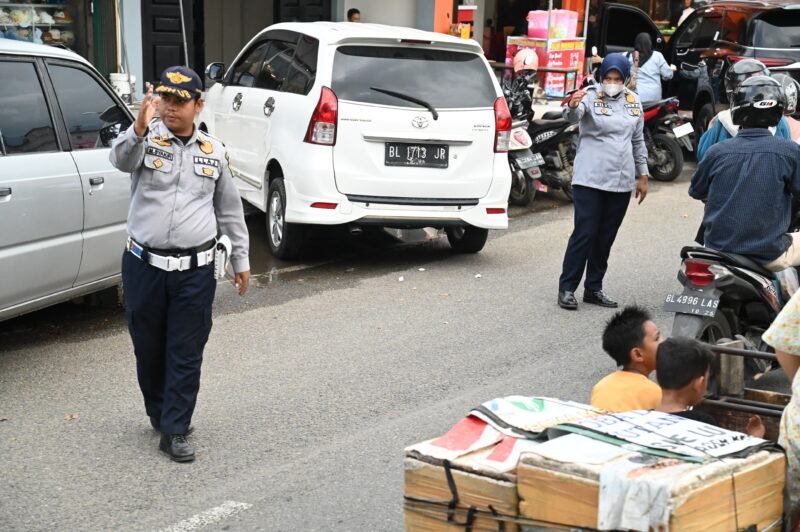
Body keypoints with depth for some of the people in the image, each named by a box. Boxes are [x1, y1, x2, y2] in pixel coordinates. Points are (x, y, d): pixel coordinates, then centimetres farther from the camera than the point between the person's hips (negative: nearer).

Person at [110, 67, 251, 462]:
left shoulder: (214, 152, 6)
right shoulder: (146, 139, -2)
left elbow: (229, 209, 15)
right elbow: (122, 160, -27)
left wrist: (240, 259, 15)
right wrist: (138, 130, -47)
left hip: (195, 270, 1)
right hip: (144, 265, 0)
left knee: (186, 354, 1)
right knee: (148, 348, 13)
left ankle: (174, 431, 8)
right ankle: (159, 413, 35)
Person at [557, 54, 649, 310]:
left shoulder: (633, 102, 10)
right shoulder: (591, 96, -6)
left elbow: (638, 141, 18)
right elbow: (573, 116, -28)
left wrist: (642, 176, 17)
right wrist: (573, 106, -51)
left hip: (621, 182, 5)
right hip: (590, 180, -5)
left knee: (606, 237, 10)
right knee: (584, 234, -8)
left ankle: (594, 288, 19)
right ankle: (567, 288, -1)